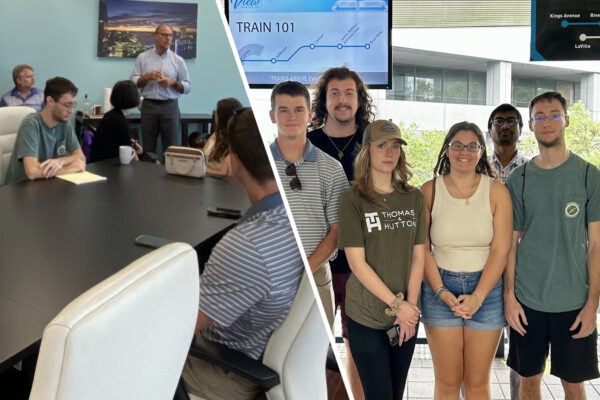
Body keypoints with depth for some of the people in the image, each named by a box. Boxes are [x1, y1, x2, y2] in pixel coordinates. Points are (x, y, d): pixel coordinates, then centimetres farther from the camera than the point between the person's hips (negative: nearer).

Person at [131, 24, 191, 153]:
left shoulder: (178, 60, 7)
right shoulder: (142, 58, 8)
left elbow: (187, 87, 6)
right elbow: (133, 82, 5)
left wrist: (173, 83, -12)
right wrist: (147, 77, -11)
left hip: (170, 107, 0)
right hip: (148, 106, 0)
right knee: (148, 148, 3)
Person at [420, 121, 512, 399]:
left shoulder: (496, 192, -1)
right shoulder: (429, 191, 0)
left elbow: (500, 251, -5)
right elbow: (423, 250, -1)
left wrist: (477, 297, -12)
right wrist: (442, 293, -11)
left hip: (486, 289, 0)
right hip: (440, 288, 0)